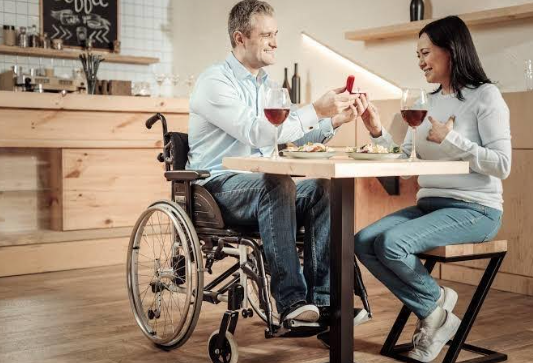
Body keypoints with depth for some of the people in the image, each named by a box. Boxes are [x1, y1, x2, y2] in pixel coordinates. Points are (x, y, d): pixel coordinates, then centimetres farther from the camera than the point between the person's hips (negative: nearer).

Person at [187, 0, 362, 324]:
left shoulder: (267, 85, 17)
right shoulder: (215, 81, -10)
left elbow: (292, 141, 15)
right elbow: (258, 132, -24)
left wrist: (333, 122, -1)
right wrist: (317, 110, -23)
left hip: (261, 188, 7)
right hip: (219, 187, -7)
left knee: (322, 188, -18)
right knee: (278, 184, -36)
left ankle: (321, 298, -20)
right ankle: (291, 301, -35)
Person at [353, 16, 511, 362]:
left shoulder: (486, 96, -6)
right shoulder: (428, 102, 14)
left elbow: (502, 165, -15)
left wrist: (450, 138, -18)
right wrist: (378, 132, -5)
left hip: (475, 209, -7)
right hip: (429, 204, 7)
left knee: (392, 243, -28)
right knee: (363, 242, -13)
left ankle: (436, 301, 3)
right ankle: (435, 314, -3)